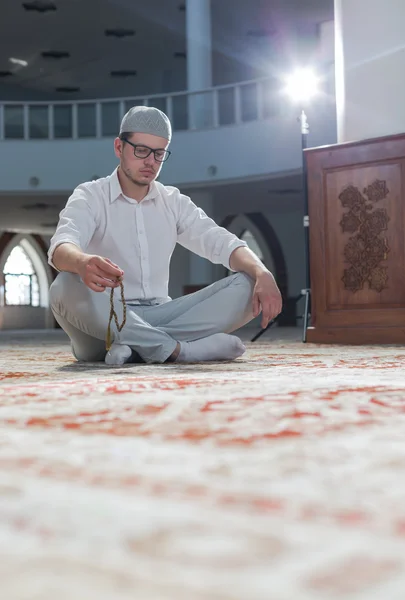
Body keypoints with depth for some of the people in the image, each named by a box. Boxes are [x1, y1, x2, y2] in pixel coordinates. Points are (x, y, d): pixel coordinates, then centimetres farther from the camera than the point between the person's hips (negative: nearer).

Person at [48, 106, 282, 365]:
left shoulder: (174, 202, 11)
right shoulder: (89, 197, -2)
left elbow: (223, 243, -1)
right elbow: (61, 248, -22)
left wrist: (263, 274, -24)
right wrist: (83, 263, -48)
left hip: (159, 316, 4)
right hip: (105, 322, -4)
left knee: (246, 286, -15)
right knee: (67, 287, -36)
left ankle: (137, 346, -28)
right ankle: (180, 349, -31)